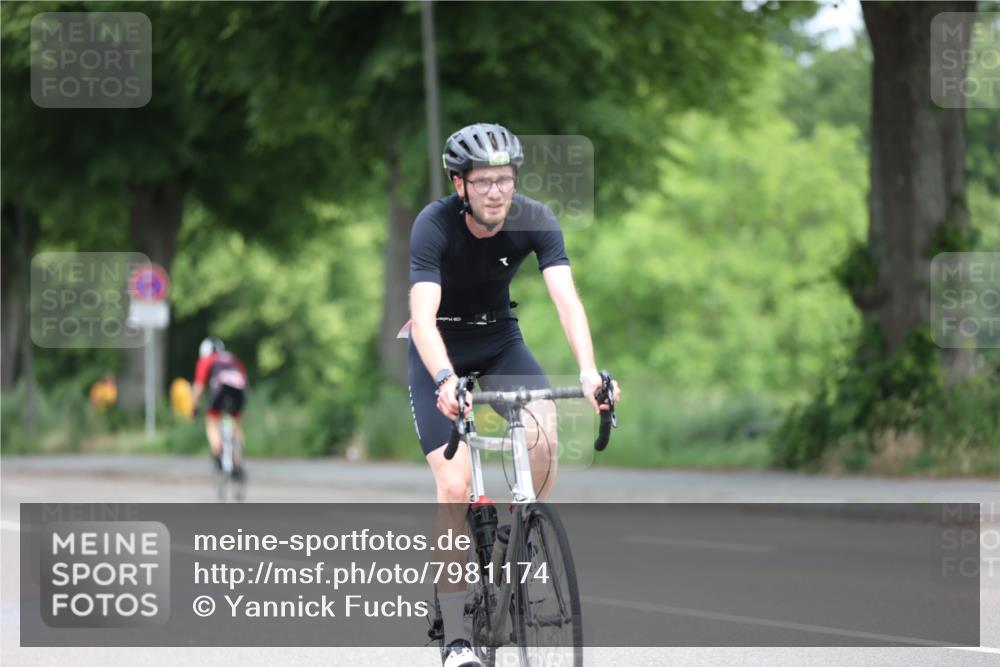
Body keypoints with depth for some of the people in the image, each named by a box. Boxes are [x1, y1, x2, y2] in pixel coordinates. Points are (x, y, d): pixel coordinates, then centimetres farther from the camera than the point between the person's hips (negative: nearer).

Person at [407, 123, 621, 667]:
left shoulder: (535, 222, -19)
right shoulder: (434, 225, -27)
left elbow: (565, 297, -29)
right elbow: (423, 315, -36)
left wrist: (588, 370, -45)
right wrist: (445, 380, -54)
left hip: (499, 338, 3)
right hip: (439, 348, -3)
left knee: (543, 433, -27)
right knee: (454, 484, -16)